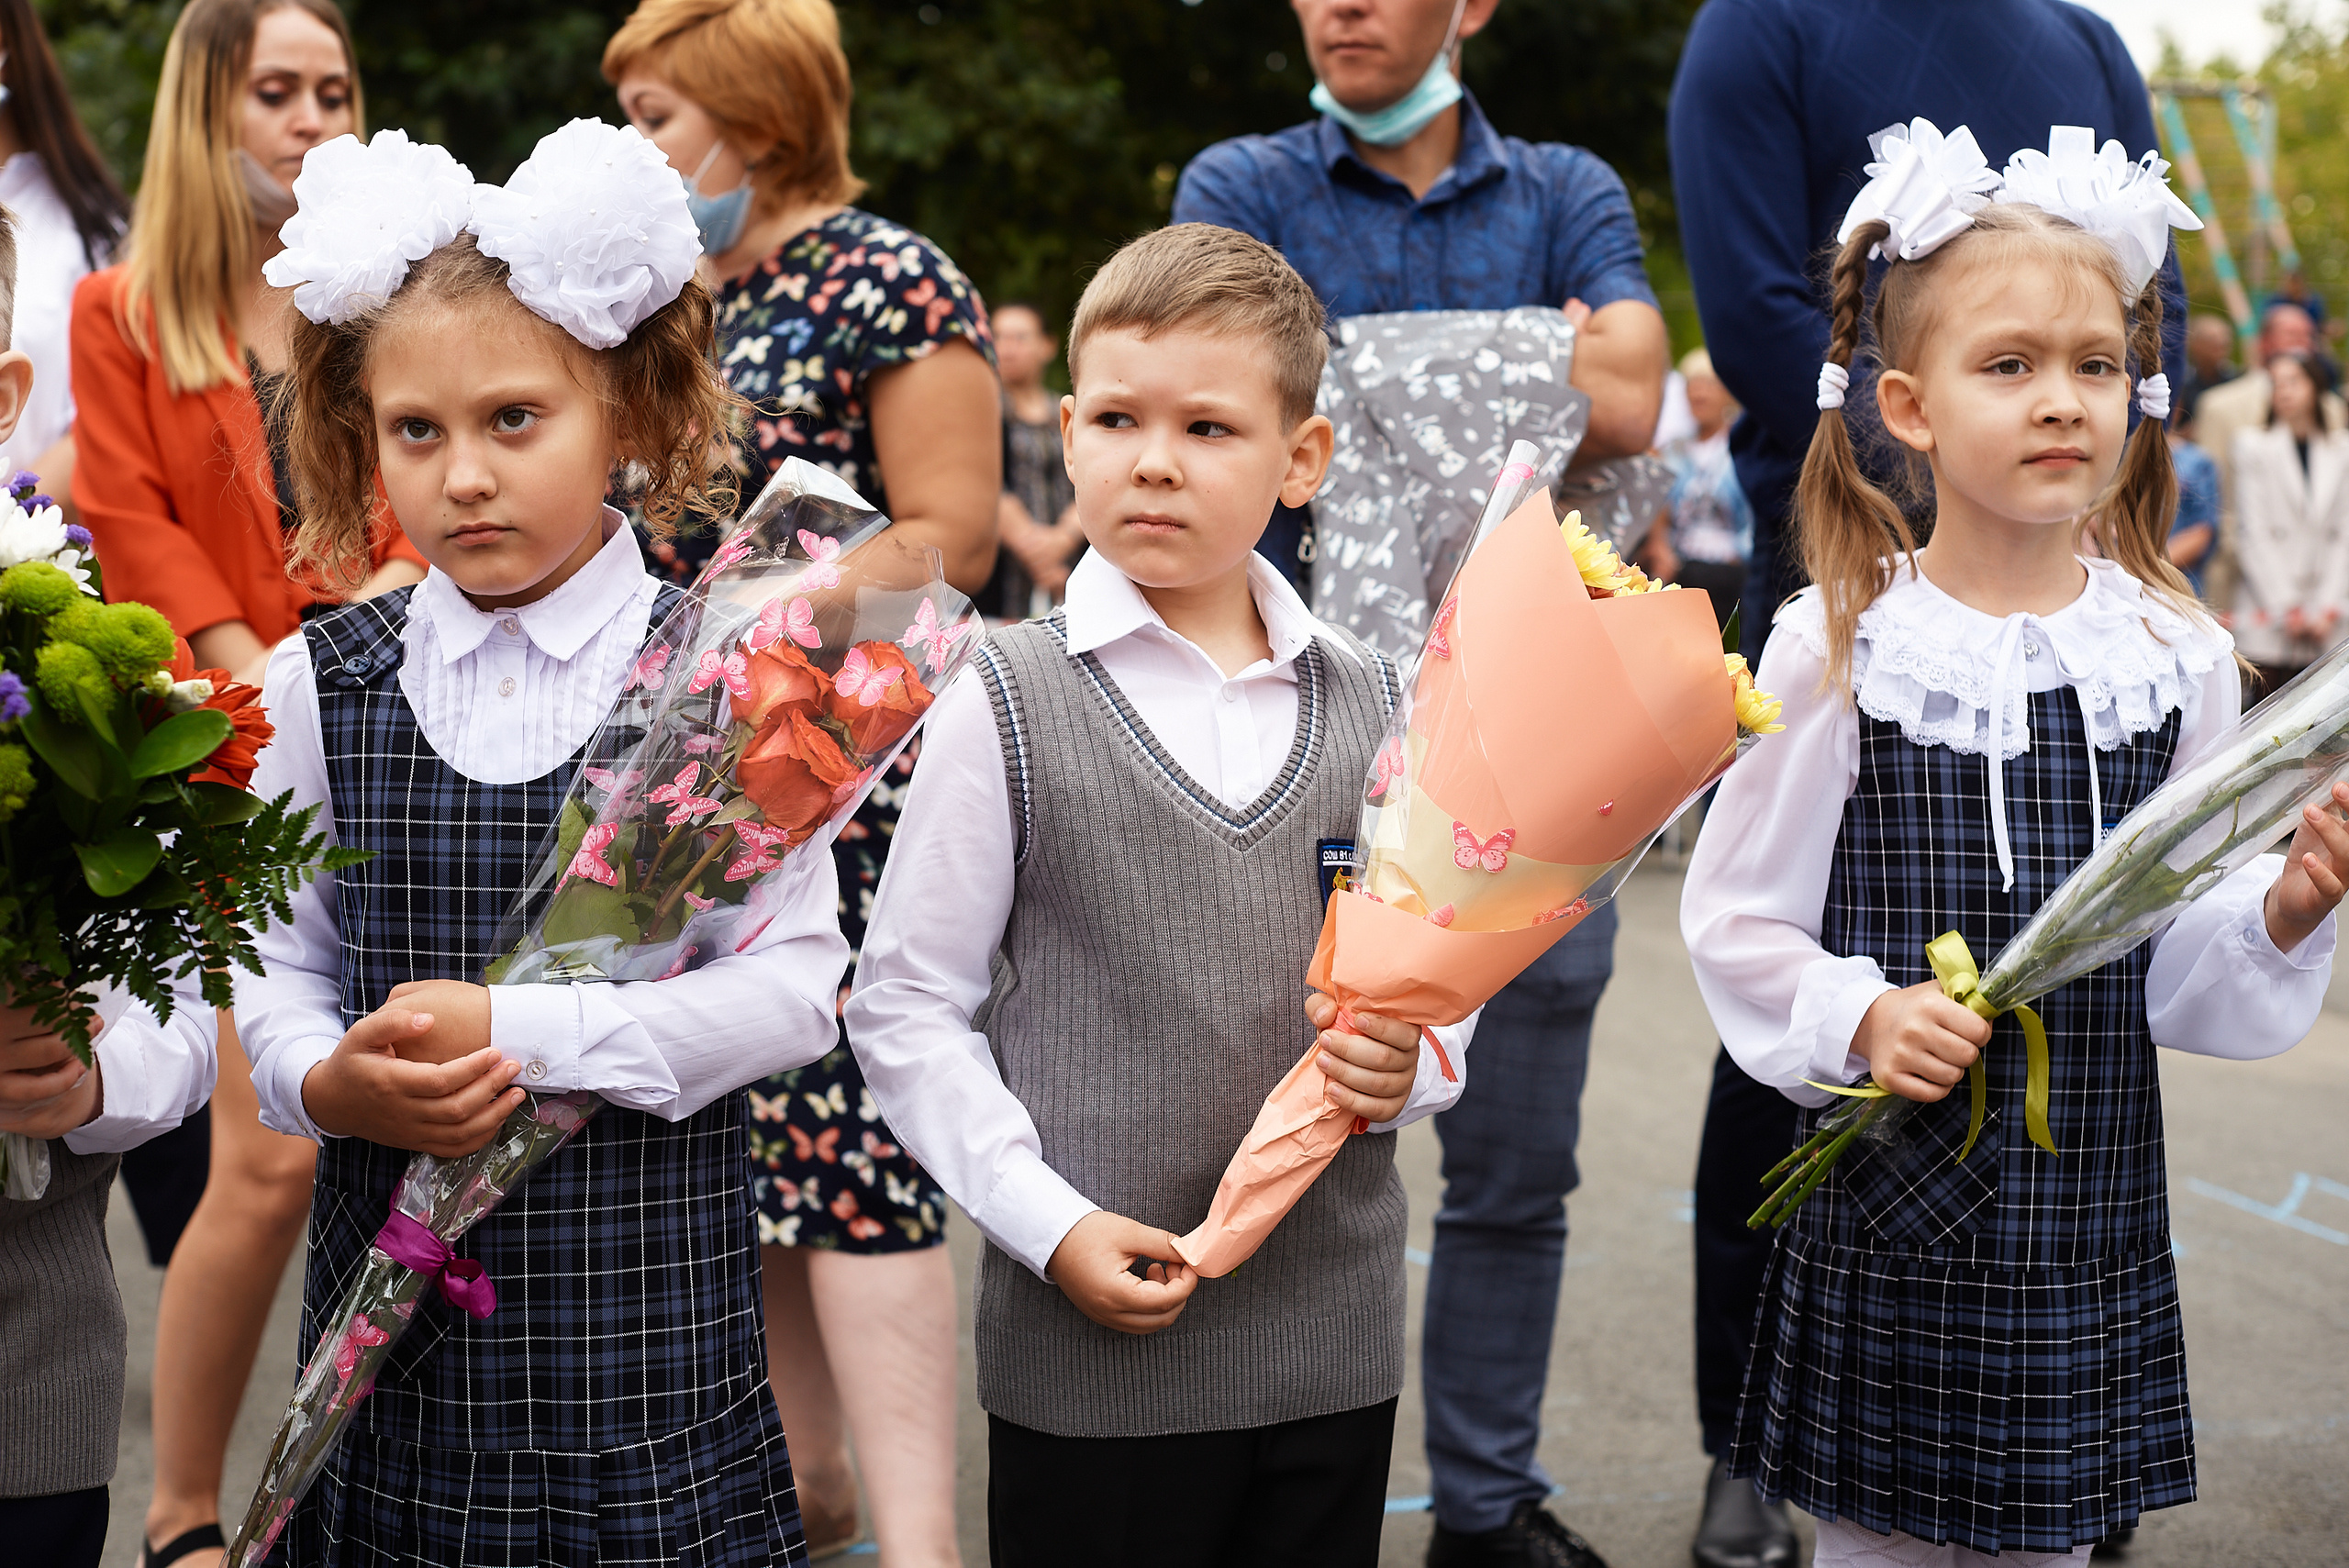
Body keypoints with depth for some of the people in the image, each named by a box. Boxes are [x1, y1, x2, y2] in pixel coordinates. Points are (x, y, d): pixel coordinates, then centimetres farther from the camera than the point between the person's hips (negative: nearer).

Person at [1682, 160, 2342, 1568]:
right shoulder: (1838, 649, -7)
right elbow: (1736, 924, -3)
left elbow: (2185, 972, 5)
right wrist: (1859, 1018, -18)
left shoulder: (2177, 656, 1)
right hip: (1892, 1210, -2)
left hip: (2093, 1213, 3)